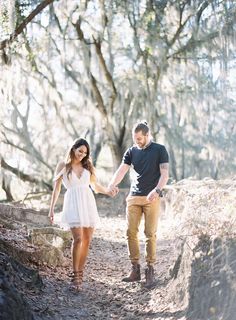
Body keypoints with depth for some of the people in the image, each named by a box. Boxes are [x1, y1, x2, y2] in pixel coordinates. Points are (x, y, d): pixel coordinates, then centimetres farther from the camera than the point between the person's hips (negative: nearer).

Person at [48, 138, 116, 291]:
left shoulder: (87, 166, 13)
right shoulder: (63, 165, 4)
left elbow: (95, 185, 19)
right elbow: (57, 187, 5)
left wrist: (108, 191, 0)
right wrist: (52, 208, 0)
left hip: (89, 203, 4)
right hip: (73, 203, -4)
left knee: (87, 240, 1)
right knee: (78, 239, -18)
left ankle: (80, 273, 14)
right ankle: (75, 275, -10)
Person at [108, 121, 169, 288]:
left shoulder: (160, 150, 0)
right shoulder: (131, 151, 10)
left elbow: (164, 173, -7)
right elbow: (122, 170, -1)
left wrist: (157, 190, -24)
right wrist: (112, 184, -21)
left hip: (152, 198, -4)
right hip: (134, 197, 4)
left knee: (150, 234, -4)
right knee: (131, 232, 0)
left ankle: (150, 271, 2)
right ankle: (136, 269, 8)